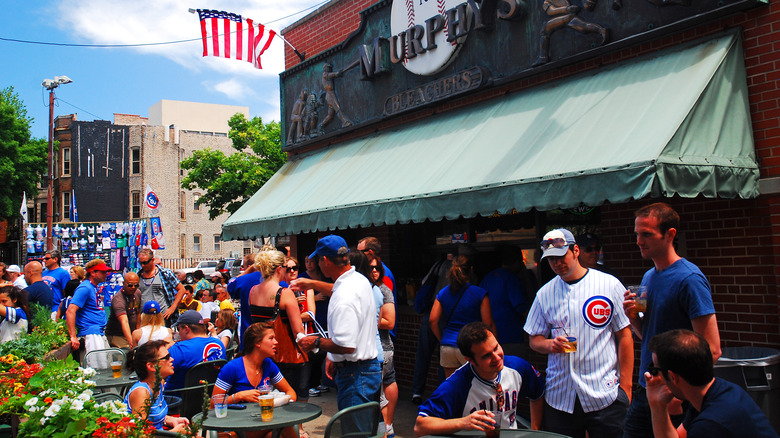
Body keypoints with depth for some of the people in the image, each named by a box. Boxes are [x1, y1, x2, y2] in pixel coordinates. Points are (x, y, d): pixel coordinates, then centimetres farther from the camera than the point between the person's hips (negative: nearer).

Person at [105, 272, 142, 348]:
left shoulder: (137, 293, 2)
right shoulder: (118, 299, -23)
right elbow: (124, 321, -35)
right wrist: (131, 342, -46)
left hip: (132, 334, 7)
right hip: (116, 335, -7)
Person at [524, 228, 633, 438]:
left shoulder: (609, 285, 0)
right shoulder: (544, 294, 7)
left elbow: (625, 336, 1)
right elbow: (534, 340, 11)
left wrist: (625, 385, -3)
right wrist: (550, 344, -11)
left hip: (605, 395, -2)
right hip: (559, 396, 3)